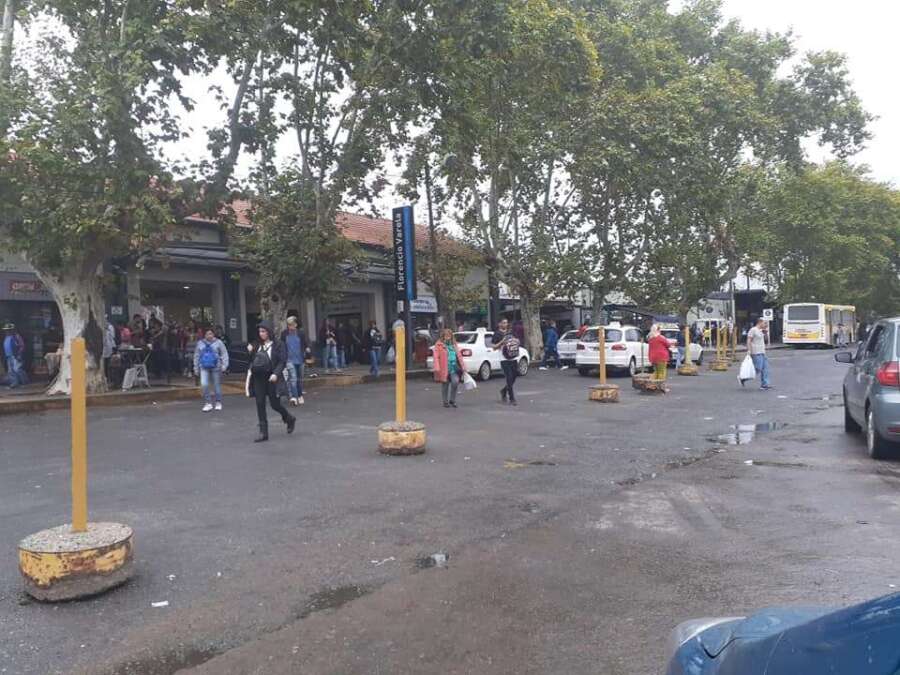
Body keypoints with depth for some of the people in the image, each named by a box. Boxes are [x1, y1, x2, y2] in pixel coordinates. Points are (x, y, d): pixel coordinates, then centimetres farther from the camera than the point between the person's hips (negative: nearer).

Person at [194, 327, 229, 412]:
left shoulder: (218, 342, 0)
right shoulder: (200, 344, 8)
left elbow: (224, 354, -1)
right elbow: (196, 356, 16)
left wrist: (224, 365, -11)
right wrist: (196, 368, 14)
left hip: (216, 367, -2)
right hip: (204, 367, 2)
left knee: (217, 385, 6)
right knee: (204, 384, -13)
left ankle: (218, 403, 21)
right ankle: (208, 403, -2)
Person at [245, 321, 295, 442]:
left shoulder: (278, 344, -3)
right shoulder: (257, 345, 11)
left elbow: (282, 361, -9)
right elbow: (252, 361, 13)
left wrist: (276, 373, -21)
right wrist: (250, 352, -4)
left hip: (272, 378, -5)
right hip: (258, 378, 5)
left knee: (275, 404, -1)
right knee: (260, 404, 2)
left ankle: (290, 419, 29)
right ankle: (263, 433, 8)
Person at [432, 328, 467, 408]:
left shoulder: (454, 344, 14)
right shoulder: (439, 345, 0)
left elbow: (459, 356, 15)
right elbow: (436, 357, -7)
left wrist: (463, 366, 9)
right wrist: (437, 368, -18)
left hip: (454, 368, 3)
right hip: (444, 369, -3)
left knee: (455, 382, -14)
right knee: (445, 385, 5)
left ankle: (452, 400, 3)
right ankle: (445, 402, 21)